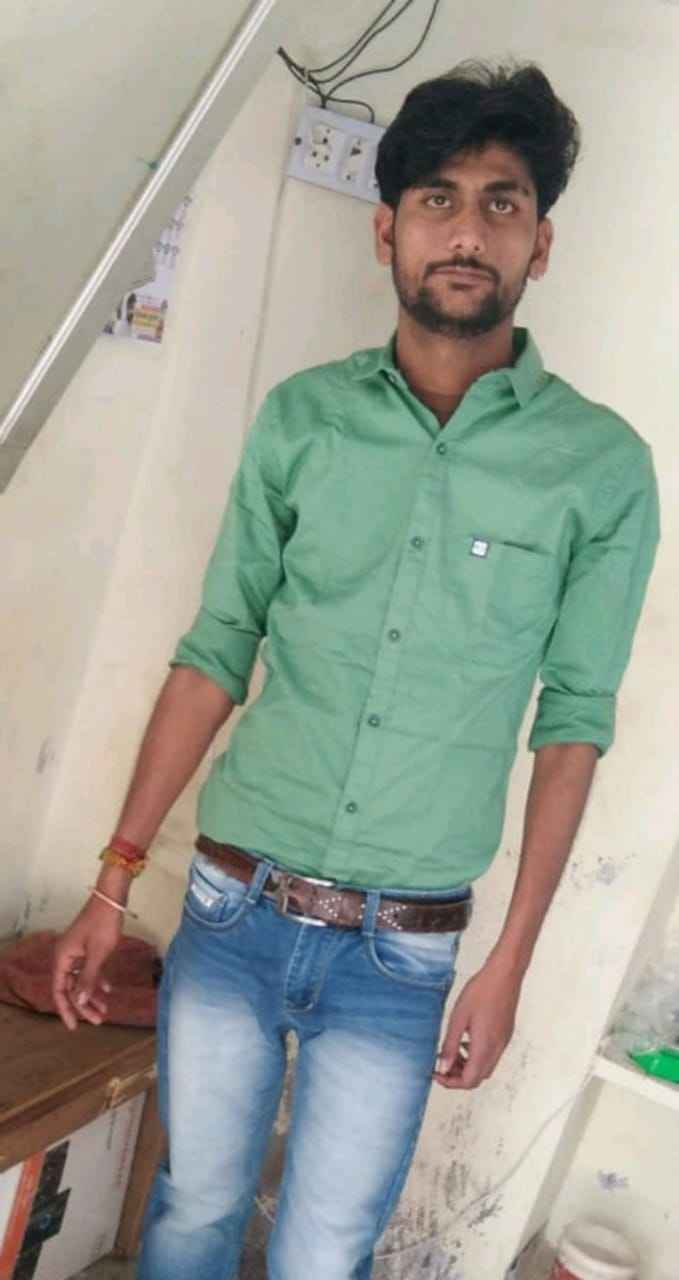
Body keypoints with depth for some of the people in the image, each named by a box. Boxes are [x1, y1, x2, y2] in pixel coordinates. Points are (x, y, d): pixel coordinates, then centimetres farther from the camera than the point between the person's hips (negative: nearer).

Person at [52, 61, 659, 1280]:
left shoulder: (602, 465, -6)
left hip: (400, 956, -1)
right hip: (231, 909, 2)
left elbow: (573, 721, -1)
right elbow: (214, 655, 2)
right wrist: (114, 882, 1)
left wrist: (511, 966, -2)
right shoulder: (302, 417, -1)